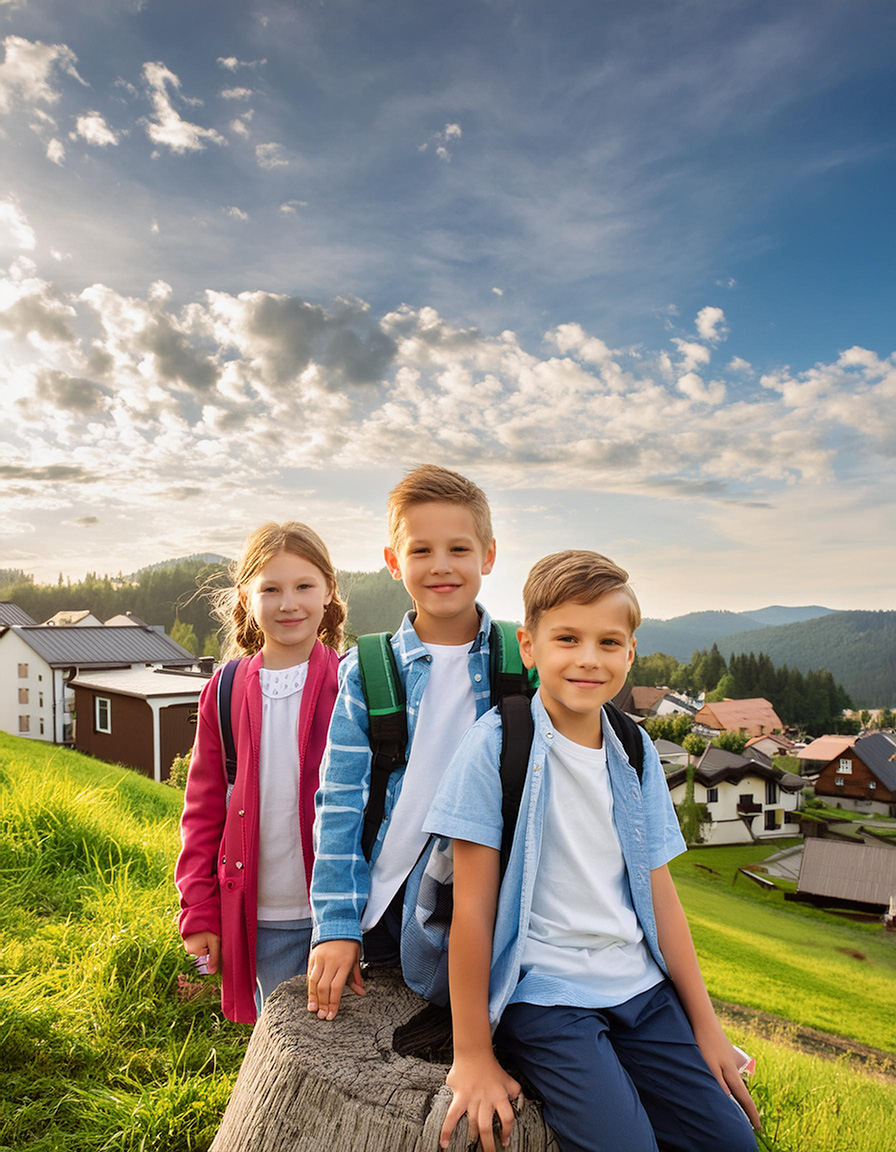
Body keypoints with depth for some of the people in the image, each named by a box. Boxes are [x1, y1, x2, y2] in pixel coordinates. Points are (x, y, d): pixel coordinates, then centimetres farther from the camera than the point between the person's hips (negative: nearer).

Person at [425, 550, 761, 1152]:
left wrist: (706, 1025, 12)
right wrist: (472, 1054, -9)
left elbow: (659, 893, 9)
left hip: (640, 989, 5)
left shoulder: (637, 754, 2)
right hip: (542, 995, -5)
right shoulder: (497, 745, -14)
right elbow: (473, 905, -12)